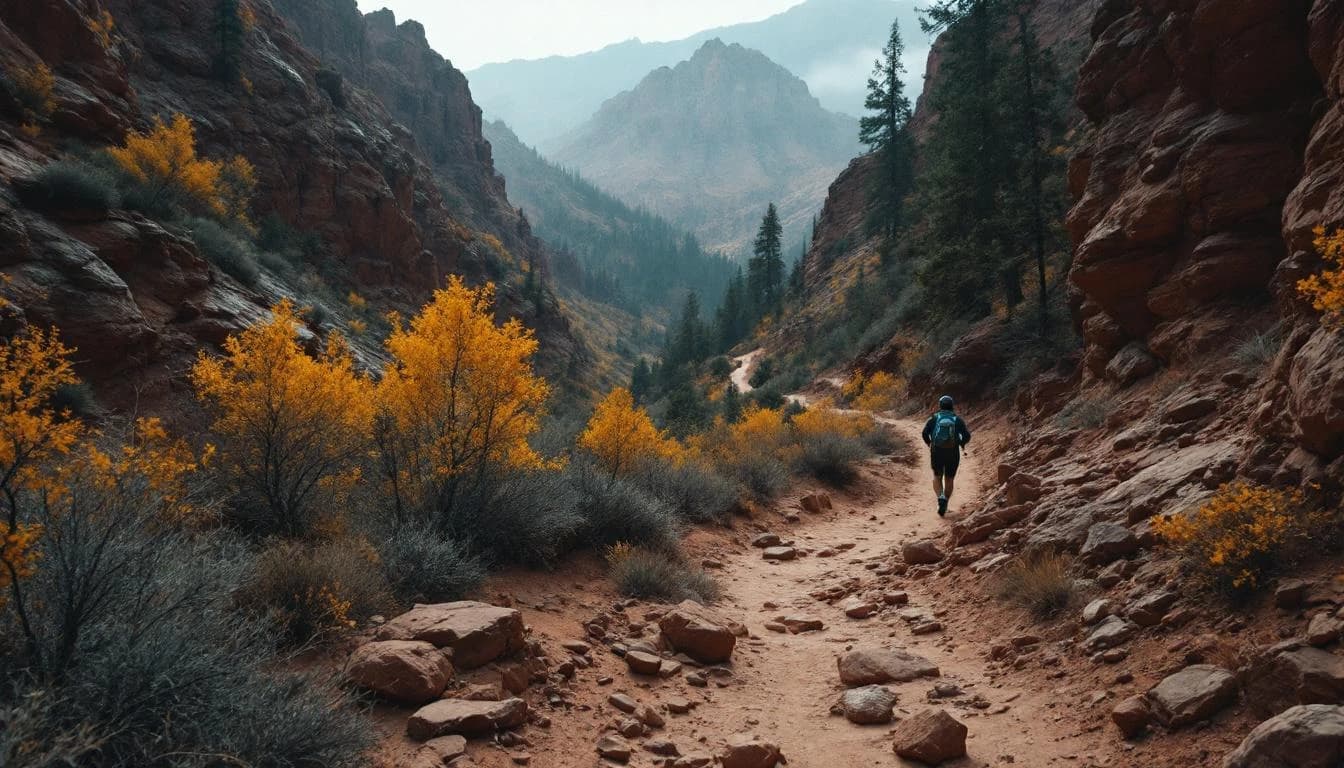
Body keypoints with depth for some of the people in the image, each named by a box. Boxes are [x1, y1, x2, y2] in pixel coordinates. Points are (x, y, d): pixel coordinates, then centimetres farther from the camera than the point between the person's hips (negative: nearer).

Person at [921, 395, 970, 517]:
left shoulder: (934, 418, 3)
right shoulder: (958, 420, 4)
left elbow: (925, 432, -9)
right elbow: (967, 435, -6)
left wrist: (928, 443, 11)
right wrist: (962, 444, 16)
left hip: (937, 453, 0)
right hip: (953, 454, 1)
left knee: (937, 477, 17)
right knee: (949, 480, 17)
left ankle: (941, 498, -9)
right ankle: (944, 506, 12)